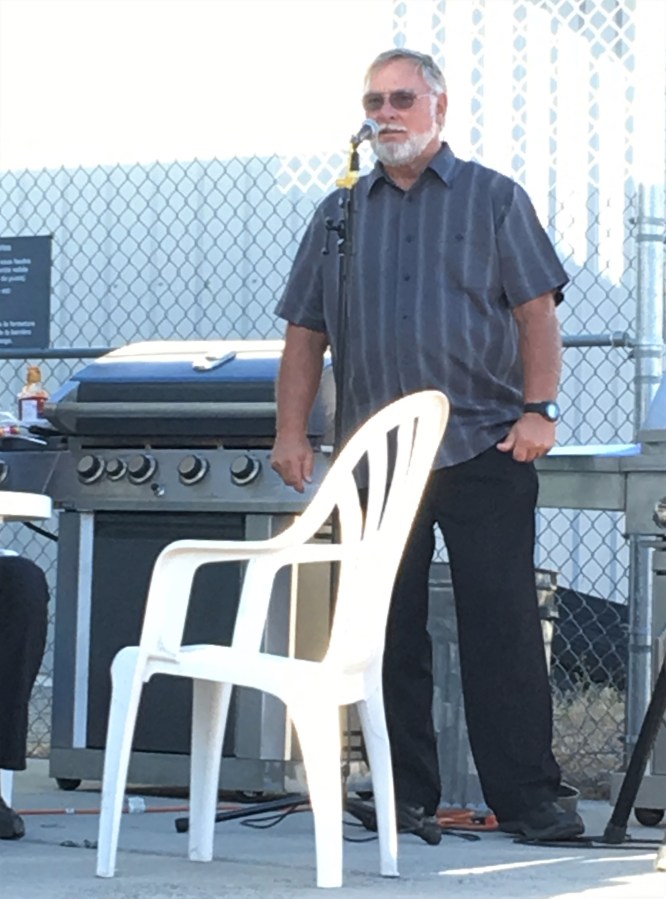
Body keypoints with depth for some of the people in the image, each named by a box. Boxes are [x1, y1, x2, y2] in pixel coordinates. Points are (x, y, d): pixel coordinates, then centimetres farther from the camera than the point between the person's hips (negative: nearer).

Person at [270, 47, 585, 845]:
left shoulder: (493, 200, 7)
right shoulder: (338, 215, 15)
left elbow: (536, 311, 0)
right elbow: (306, 332, 14)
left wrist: (539, 409, -12)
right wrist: (291, 430, 4)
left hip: (484, 450, -3)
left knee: (502, 627, -6)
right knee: (389, 633, 3)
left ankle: (526, 799, -4)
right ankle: (405, 796, 10)